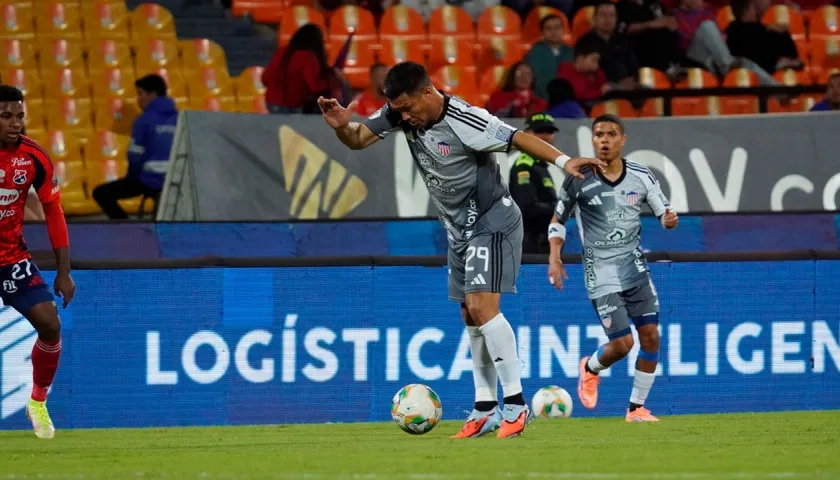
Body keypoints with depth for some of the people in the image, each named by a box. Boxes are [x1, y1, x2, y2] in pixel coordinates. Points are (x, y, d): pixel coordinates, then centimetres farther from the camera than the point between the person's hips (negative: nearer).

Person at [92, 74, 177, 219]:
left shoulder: (145, 120, -9)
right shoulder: (179, 119, 7)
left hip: (150, 180, -6)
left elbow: (136, 157, -6)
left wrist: (132, 179, 11)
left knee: (101, 193, 5)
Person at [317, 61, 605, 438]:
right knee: (470, 317, 9)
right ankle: (486, 410, 13)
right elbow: (358, 139, -1)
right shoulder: (400, 112, -5)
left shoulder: (465, 122, -26)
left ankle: (516, 403, -16)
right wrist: (341, 126, -24)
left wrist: (563, 161, -35)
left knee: (481, 307, -19)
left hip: (491, 223, -8)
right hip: (459, 229, 8)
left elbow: (517, 138, -23)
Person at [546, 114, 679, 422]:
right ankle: (590, 369, 26)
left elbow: (663, 212, 9)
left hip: (635, 267, 3)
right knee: (622, 344, -9)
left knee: (650, 335, -5)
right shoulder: (579, 179, -7)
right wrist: (554, 257, -7)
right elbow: (558, 220, 6)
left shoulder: (641, 176, -1)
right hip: (601, 274, -3)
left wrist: (669, 219, -16)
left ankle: (637, 407, 10)